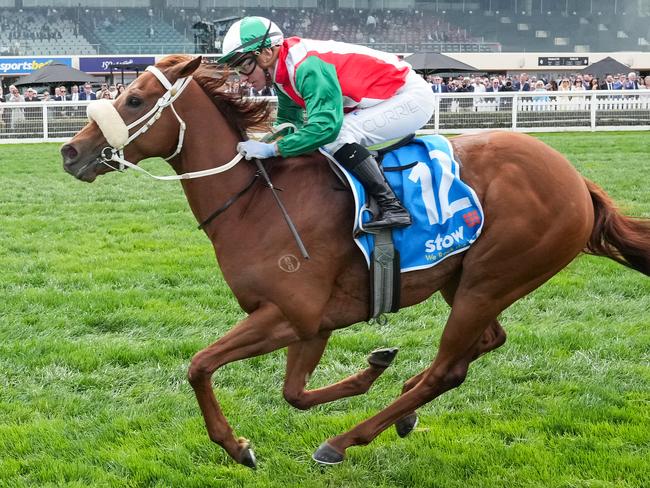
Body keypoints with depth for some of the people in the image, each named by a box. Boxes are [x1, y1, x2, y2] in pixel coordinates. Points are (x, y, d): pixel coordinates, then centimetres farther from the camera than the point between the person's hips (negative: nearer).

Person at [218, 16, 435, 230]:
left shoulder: (308, 66, -28)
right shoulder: (283, 74, 4)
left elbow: (325, 125, -35)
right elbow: (288, 123, 16)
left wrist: (272, 149, -30)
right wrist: (259, 146, -1)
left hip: (412, 97, -10)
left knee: (337, 135, -24)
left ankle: (391, 206, -23)